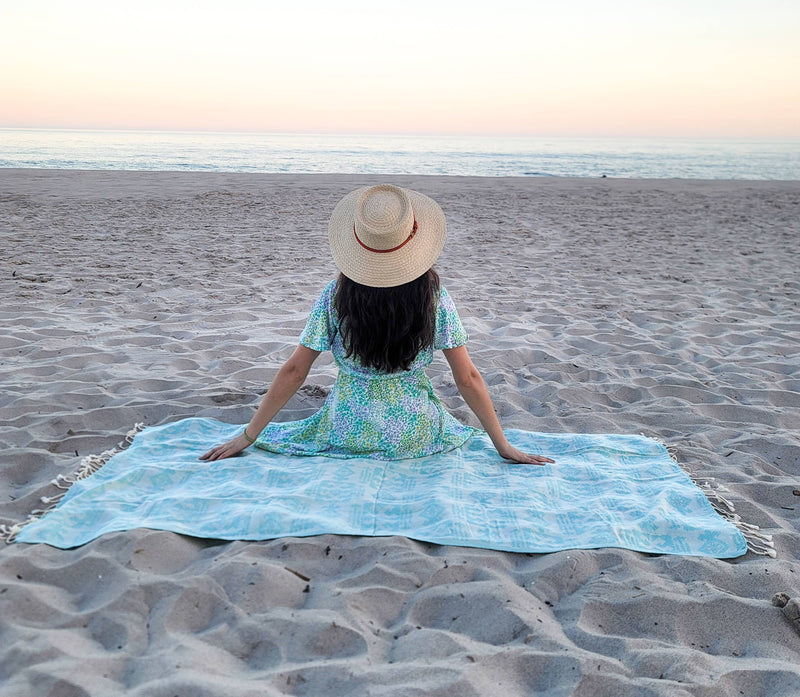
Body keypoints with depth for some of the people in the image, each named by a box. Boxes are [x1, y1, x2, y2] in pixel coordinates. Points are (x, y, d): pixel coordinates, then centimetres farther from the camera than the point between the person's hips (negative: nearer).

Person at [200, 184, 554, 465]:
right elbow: (468, 378, -12)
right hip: (415, 437, 0)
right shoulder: (435, 298, -15)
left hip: (348, 431, 0)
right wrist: (504, 446, -2)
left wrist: (248, 436, 0)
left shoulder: (335, 297, -14)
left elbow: (293, 372, -10)